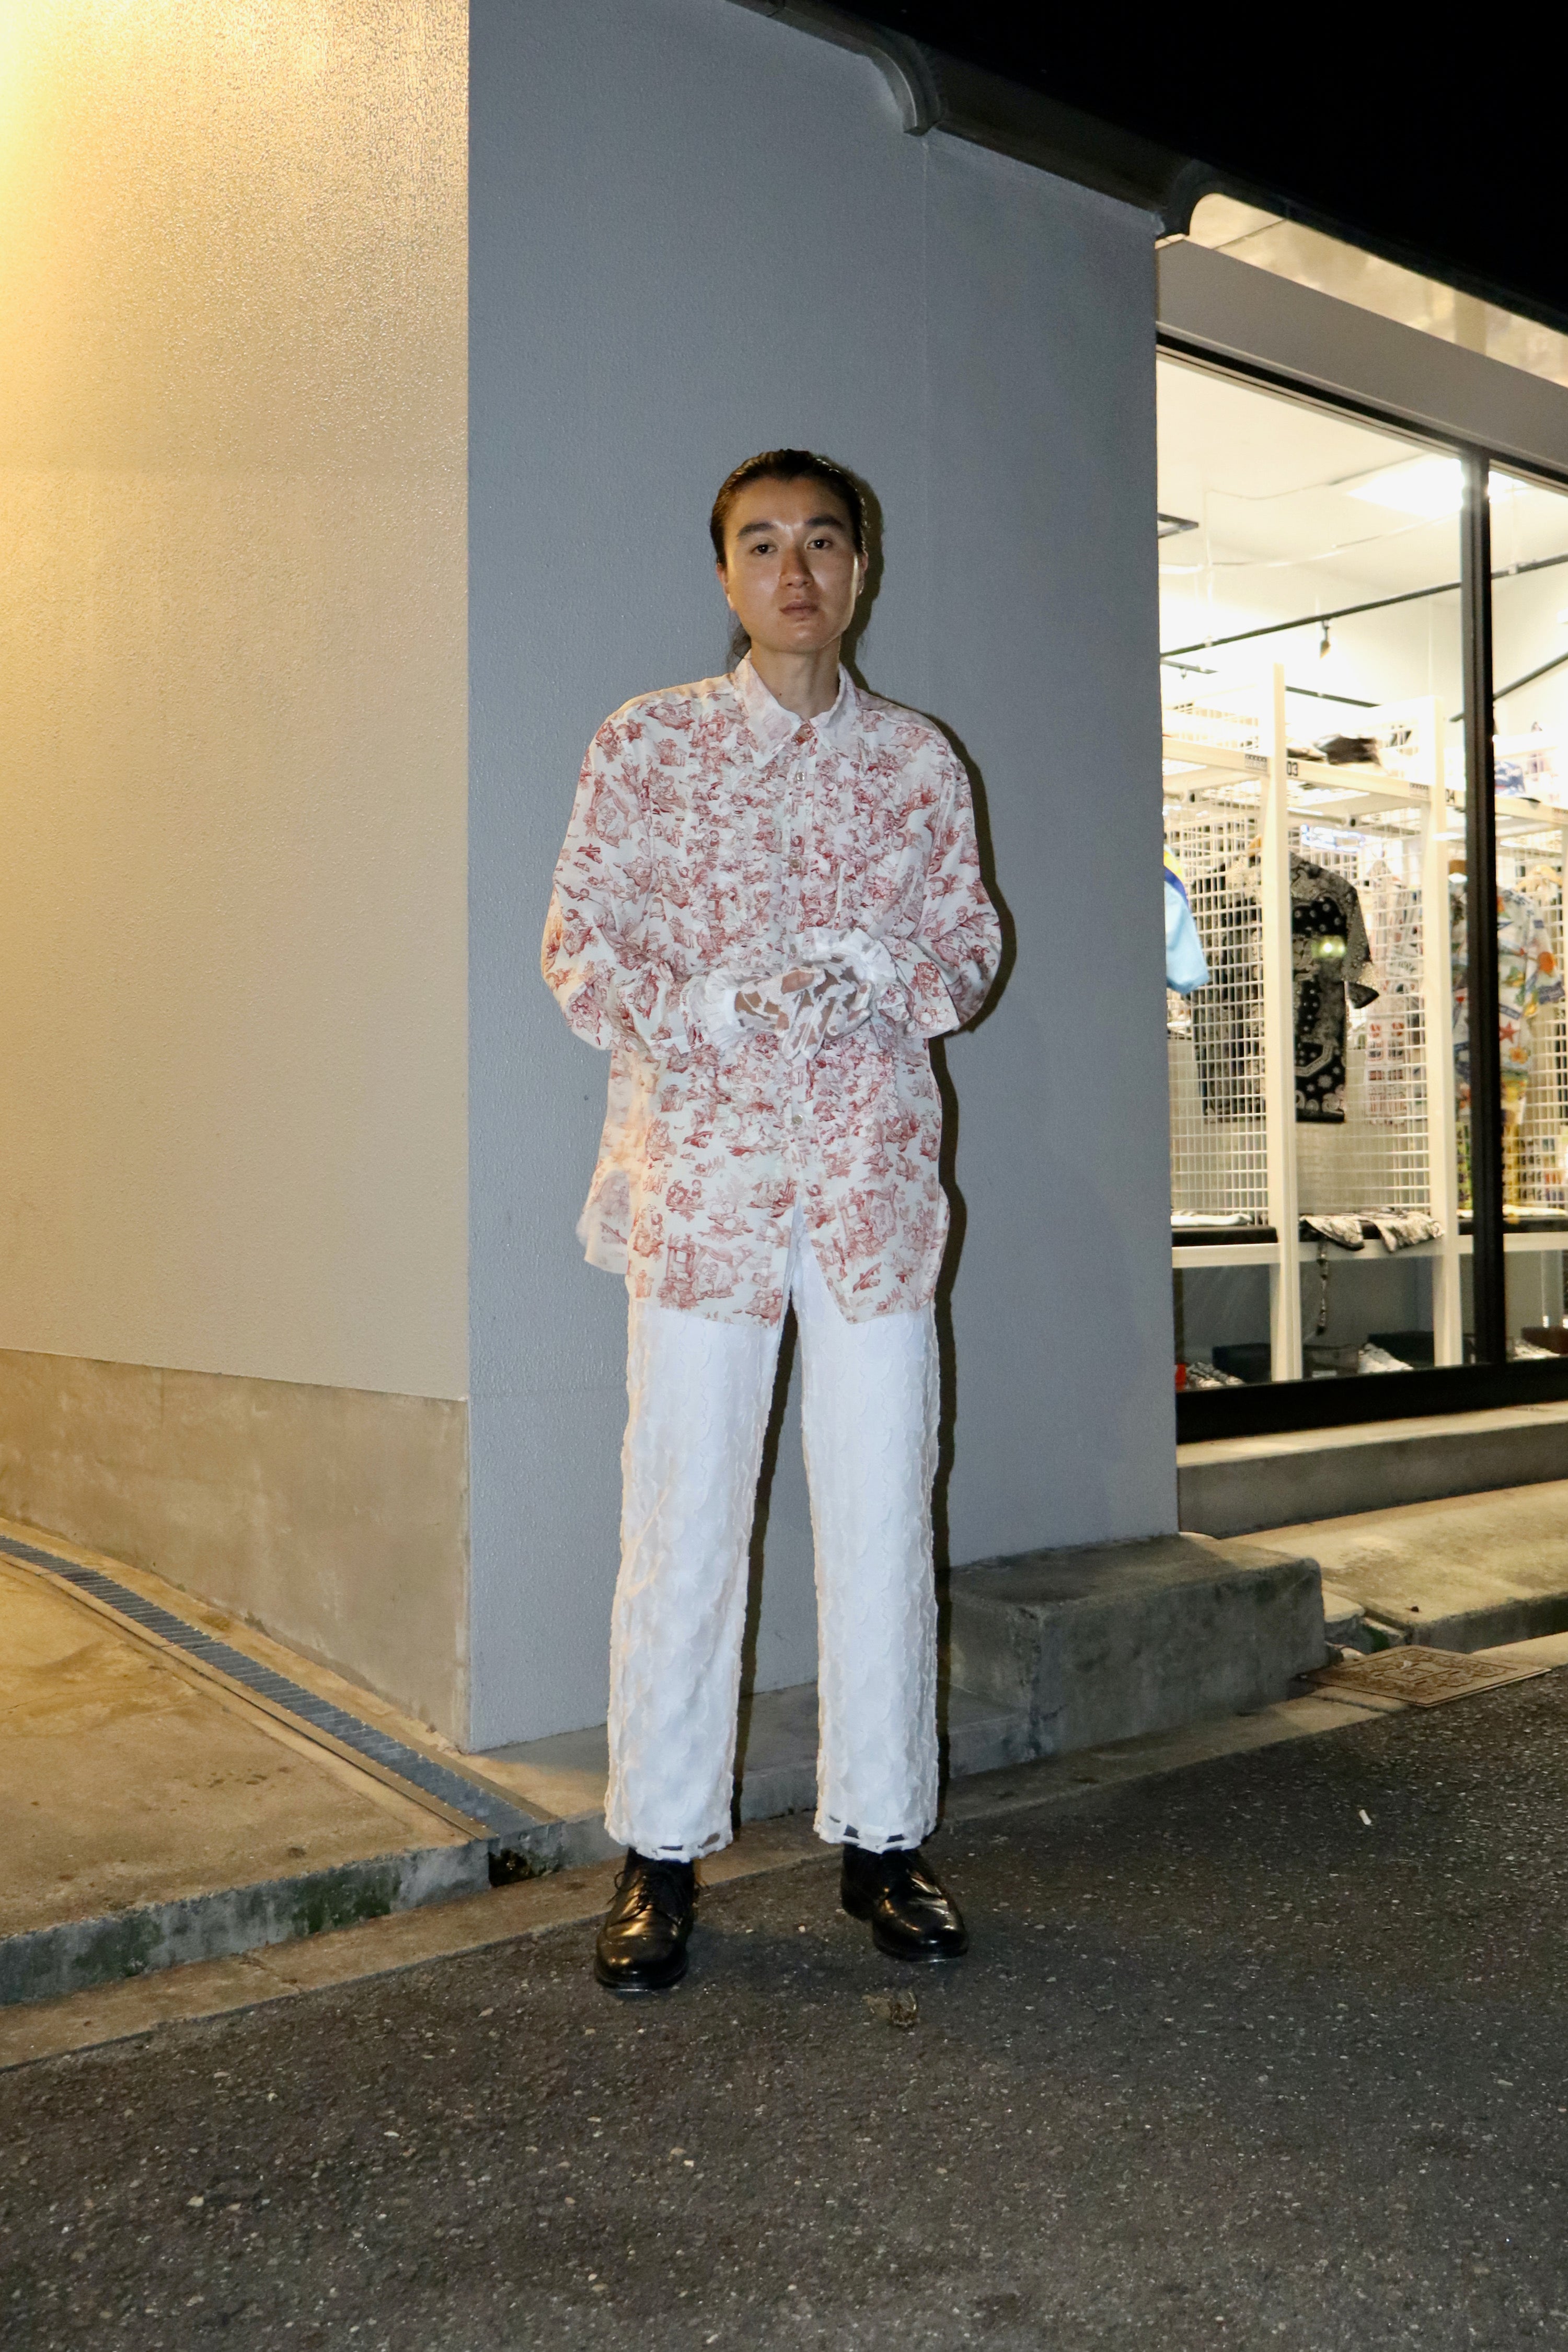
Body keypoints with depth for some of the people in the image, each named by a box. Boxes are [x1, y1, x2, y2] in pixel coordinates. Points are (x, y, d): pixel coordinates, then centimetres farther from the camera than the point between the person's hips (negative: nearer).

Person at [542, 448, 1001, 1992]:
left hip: (874, 1169, 2)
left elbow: (971, 940, 12)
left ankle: (881, 1836, 19)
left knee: (882, 1511, 5)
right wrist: (688, 1010, -14)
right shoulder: (645, 744, 7)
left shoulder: (917, 759, 12)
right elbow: (578, 939, 3)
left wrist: (891, 977, -9)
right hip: (701, 1168, -2)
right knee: (682, 1517, -1)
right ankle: (661, 1852, 13)